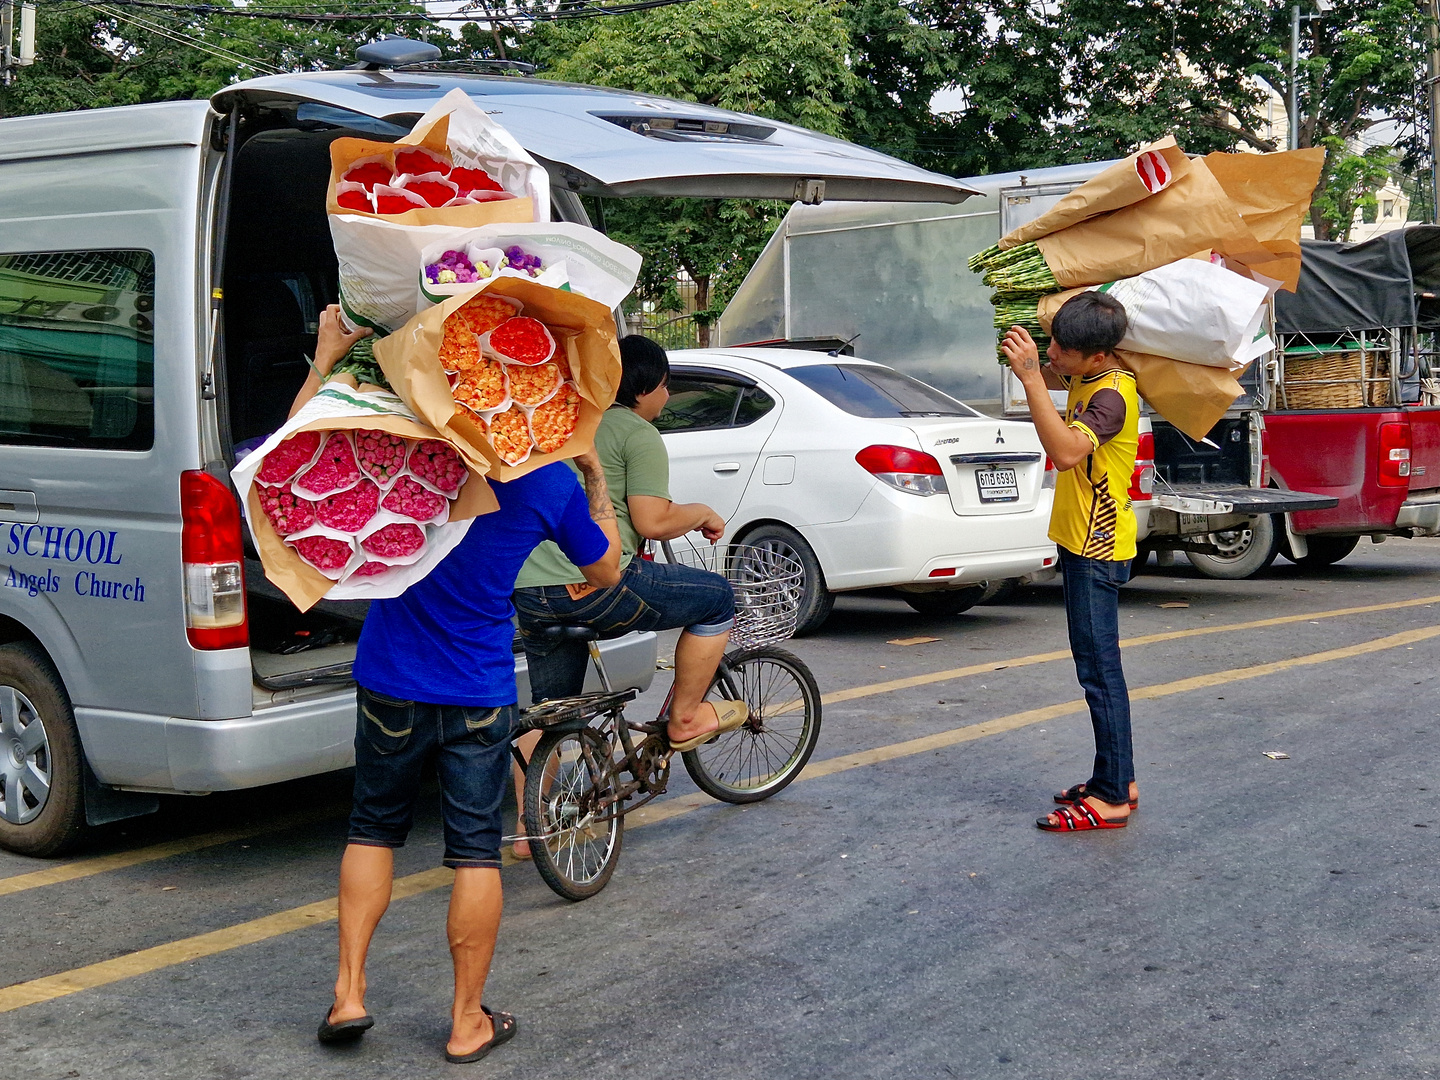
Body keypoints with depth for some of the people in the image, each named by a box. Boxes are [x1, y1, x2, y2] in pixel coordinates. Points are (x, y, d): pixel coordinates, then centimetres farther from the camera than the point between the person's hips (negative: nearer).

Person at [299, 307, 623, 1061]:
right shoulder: (551, 483, -8)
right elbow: (606, 572, 8)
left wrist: (325, 360, 12)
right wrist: (595, 475, 16)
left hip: (390, 687, 1)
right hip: (480, 696, -1)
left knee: (373, 829, 19)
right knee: (476, 852, 8)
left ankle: (348, 993, 16)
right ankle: (468, 1022, 16)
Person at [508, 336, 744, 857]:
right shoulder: (637, 434, -3)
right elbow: (653, 522, -12)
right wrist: (702, 514, 6)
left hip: (527, 592, 8)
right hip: (594, 582, -8)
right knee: (717, 598, 9)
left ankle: (530, 828, 20)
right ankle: (685, 719, 17)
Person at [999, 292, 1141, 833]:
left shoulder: (1112, 395, -22)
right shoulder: (1084, 379, 8)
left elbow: (1064, 451, -38)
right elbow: (1053, 374, 32)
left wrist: (1031, 375, -37)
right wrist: (1024, 357, 11)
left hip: (1097, 550, -11)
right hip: (1083, 543, 11)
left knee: (1099, 668, -8)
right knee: (1097, 666, 15)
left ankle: (1111, 798, -5)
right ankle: (1119, 780, 23)